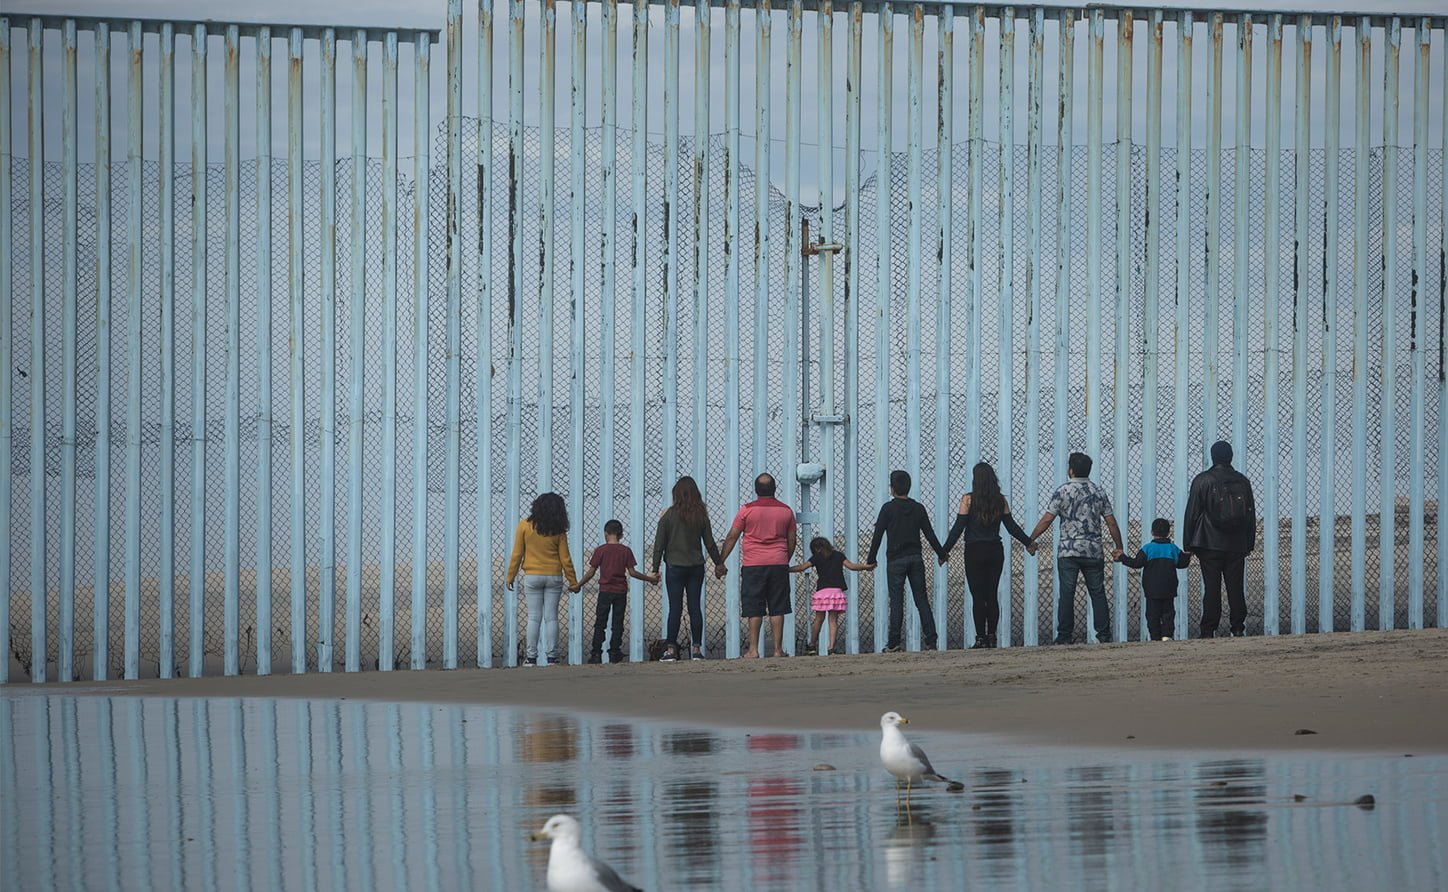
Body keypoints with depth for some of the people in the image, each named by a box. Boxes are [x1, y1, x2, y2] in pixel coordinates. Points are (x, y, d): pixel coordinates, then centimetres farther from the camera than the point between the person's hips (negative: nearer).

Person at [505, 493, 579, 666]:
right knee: (551, 617, 4)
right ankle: (552, 656, 3)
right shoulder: (558, 531, -4)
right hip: (554, 577, 0)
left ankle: (531, 657, 0)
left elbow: (517, 554, -3)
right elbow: (565, 559, -1)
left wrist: (511, 576, 7)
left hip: (532, 577, 0)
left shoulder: (525, 526, -6)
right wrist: (573, 581, 8)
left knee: (534, 617, 3)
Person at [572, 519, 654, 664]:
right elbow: (631, 572, -3)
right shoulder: (626, 551, -2)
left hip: (605, 591, -1)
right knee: (618, 624, 7)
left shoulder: (600, 550, -4)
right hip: (621, 592, 1)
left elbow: (591, 572, -3)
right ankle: (614, 653, 5)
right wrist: (650, 579, 8)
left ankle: (596, 654, 1)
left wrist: (578, 586, 8)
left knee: (600, 624, 5)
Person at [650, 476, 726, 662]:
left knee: (675, 608, -1)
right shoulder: (701, 515, 1)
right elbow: (709, 543, 6)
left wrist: (655, 569, 2)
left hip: (675, 567, -2)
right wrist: (718, 563, 19)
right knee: (695, 607, 5)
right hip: (696, 567, 2)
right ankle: (697, 649, 4)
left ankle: (671, 650, -3)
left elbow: (659, 544, -4)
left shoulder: (668, 515, -6)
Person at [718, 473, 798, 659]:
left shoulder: (747, 510, -2)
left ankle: (753, 650, -4)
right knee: (777, 609, 4)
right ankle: (778, 649, 3)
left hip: (754, 565, -2)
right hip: (779, 564, 2)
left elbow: (732, 537, 0)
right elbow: (792, 540, 13)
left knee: (754, 609, 0)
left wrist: (720, 562, 8)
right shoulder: (786, 511, 6)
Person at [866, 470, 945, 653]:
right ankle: (930, 641, 0)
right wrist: (941, 554, 20)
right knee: (922, 600, 5)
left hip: (896, 560, -3)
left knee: (896, 602, -3)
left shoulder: (888, 508, -4)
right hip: (916, 558, 3)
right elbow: (930, 534, 8)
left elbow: (877, 536, -3)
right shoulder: (918, 508, 6)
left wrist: (871, 560, 5)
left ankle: (893, 644, -5)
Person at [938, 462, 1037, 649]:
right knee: (992, 595, 9)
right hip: (995, 551, 3)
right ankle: (991, 637, 6)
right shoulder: (1000, 500, 3)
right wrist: (1028, 542, 19)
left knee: (978, 597, -1)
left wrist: (945, 550, -3)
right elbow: (1011, 526, 6)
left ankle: (981, 637, -5)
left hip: (975, 551, -3)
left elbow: (958, 528, -8)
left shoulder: (968, 499, -7)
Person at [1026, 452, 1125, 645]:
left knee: (1067, 594, -2)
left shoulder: (1063, 491, -3)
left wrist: (1031, 540, 5)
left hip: (1069, 551, -3)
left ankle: (1064, 636, -4)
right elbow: (1112, 523, 8)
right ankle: (1104, 635, 4)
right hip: (1094, 552, 3)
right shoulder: (1099, 493, 8)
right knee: (1098, 593, 7)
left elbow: (1046, 520, -6)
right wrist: (1119, 548, 17)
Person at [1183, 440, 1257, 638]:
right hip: (1237, 546, 3)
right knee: (1236, 588, 4)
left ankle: (1209, 631, -6)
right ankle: (1238, 629, 2)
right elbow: (1251, 514, 14)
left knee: (1211, 589, -4)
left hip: (1210, 545, -3)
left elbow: (1192, 513, -3)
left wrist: (1188, 544, 2)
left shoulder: (1202, 481, -3)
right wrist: (1250, 543, 20)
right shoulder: (1242, 481, 8)